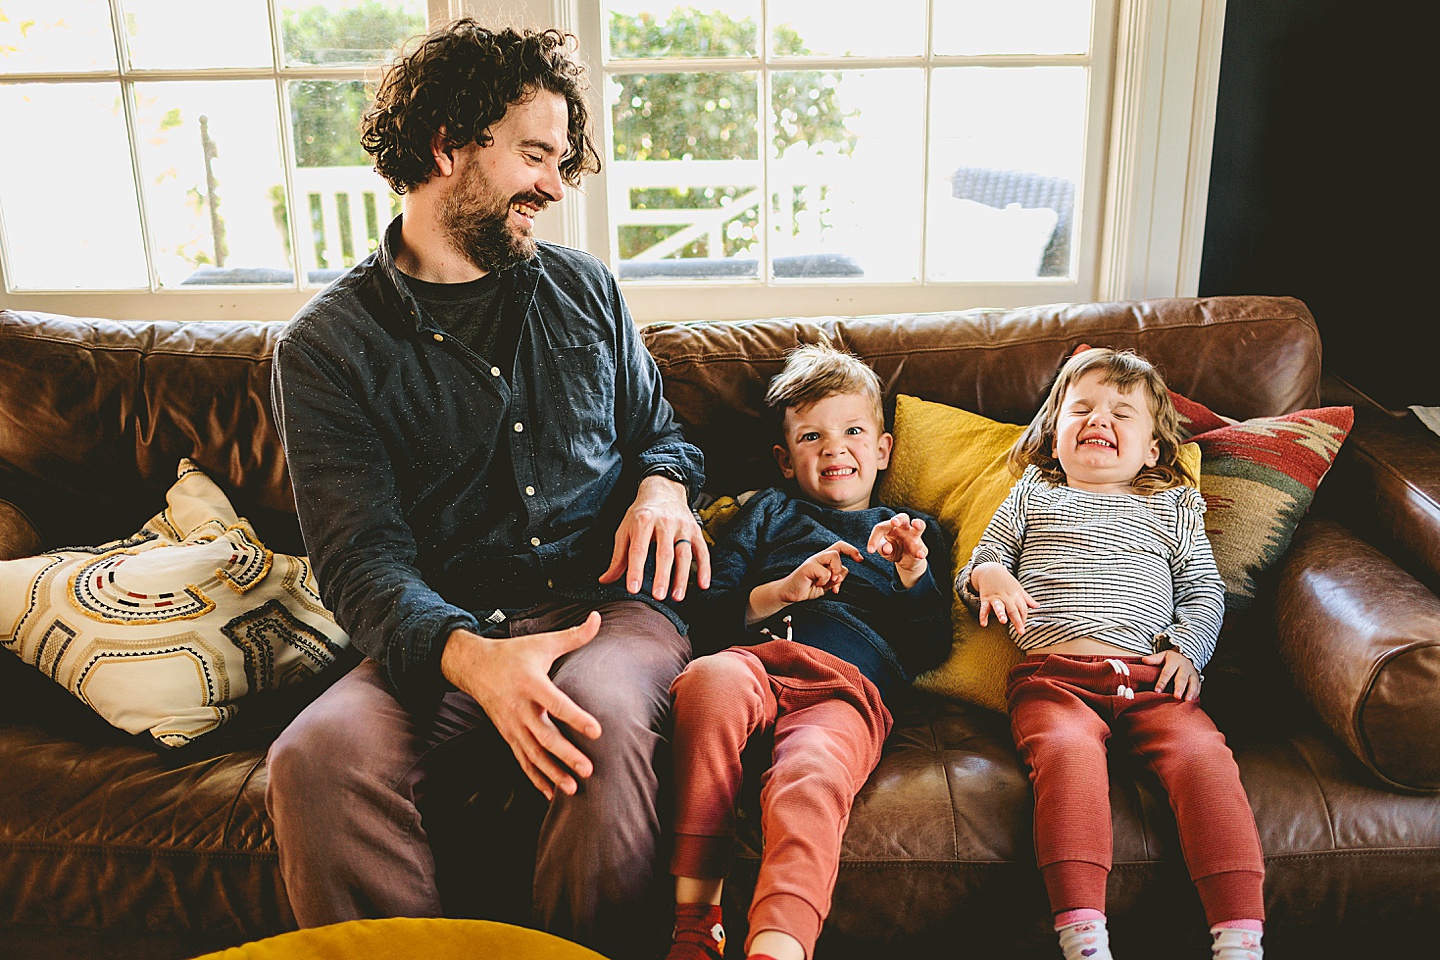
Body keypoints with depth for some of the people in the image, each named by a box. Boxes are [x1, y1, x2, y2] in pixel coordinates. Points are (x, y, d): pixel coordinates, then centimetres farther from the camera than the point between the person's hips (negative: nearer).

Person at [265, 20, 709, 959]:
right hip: (446, 632, -1)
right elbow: (361, 556, -7)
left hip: (611, 605, 2)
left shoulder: (585, 289, 15)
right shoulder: (326, 345, 3)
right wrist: (470, 658, -28)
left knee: (601, 716, -34)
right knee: (317, 757, -31)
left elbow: (660, 431, 26)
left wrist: (663, 487, -1)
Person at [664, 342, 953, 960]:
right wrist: (782, 590, 2)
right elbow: (706, 610, 20)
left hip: (851, 685, 0)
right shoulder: (770, 512, 33)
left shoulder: (916, 532, 33)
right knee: (711, 678, -39)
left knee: (807, 783, -37)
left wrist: (915, 576, 6)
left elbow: (932, 650, 23)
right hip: (758, 660, 1)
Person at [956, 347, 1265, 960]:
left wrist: (1186, 647, 2)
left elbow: (1204, 588, 21)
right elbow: (975, 570, 24)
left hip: (1149, 676, 2)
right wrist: (988, 575, -1)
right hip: (1052, 674, -1)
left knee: (1202, 752, -28)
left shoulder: (1172, 508, 28)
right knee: (1068, 750, -34)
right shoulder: (1032, 497, 27)